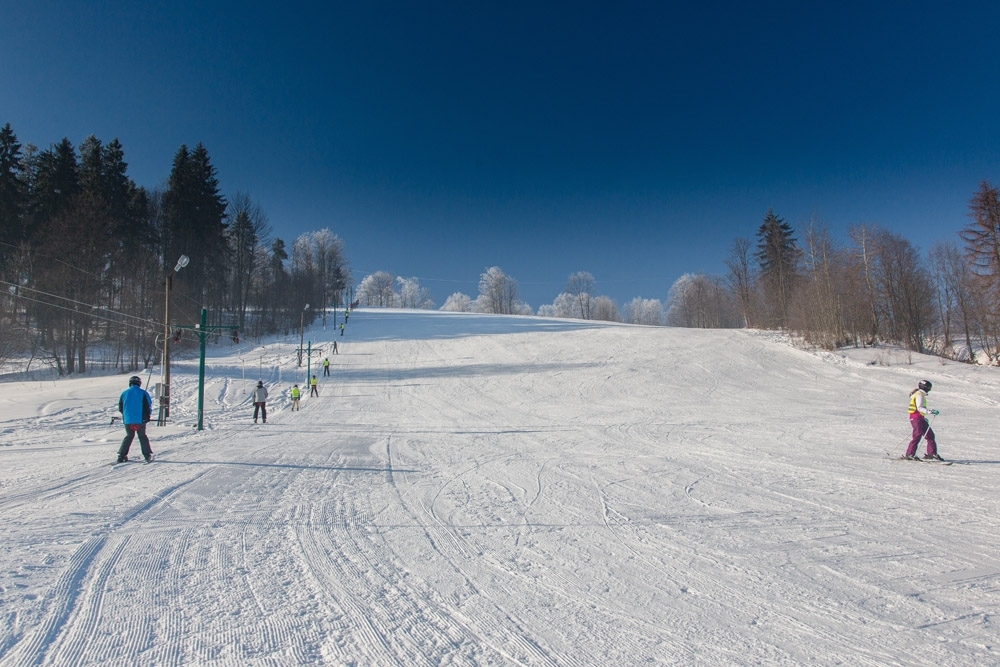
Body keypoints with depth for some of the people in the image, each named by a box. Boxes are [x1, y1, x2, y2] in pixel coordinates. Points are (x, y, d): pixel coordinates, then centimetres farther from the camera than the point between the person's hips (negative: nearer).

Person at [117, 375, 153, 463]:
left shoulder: (124, 393, 4)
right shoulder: (143, 393, -4)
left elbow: (120, 408, 10)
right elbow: (149, 406, -3)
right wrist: (148, 415, 14)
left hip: (127, 420, 2)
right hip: (140, 420, -2)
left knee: (129, 436, 17)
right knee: (143, 436, 9)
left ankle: (122, 456, 14)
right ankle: (147, 455, 4)